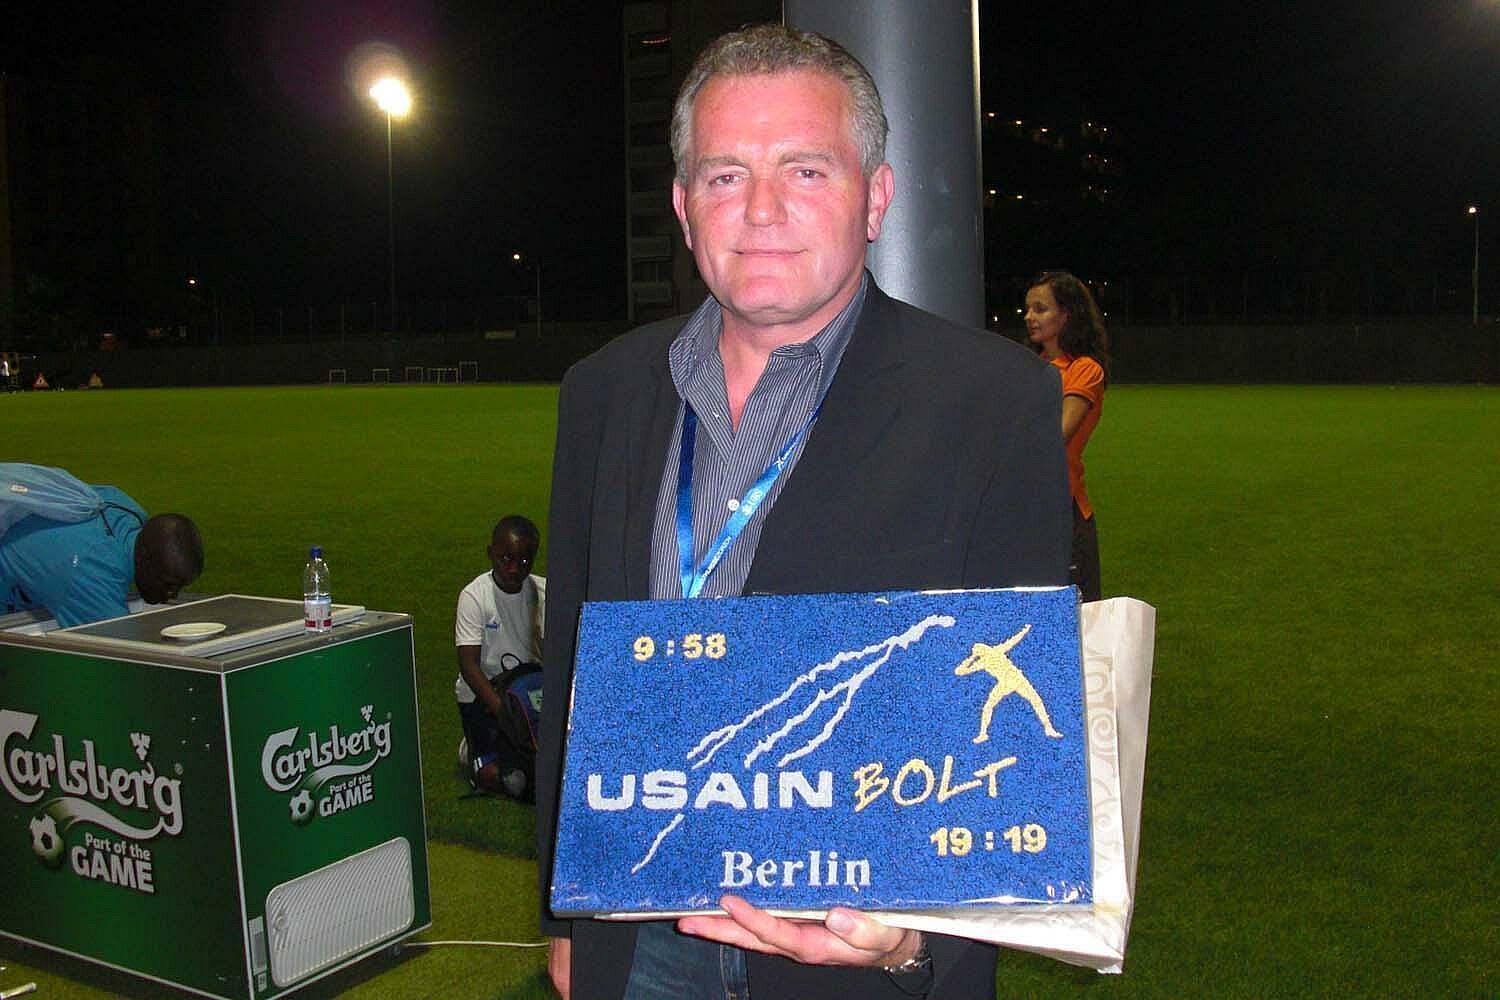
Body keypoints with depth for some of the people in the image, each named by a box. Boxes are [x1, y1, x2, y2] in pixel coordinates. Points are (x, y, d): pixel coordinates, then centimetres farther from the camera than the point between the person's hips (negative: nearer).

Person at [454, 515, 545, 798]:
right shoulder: (475, 595, -14)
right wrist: (500, 707, -30)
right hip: (482, 692, -4)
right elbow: (468, 663, -18)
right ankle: (473, 750, 15)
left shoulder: (543, 592, -3)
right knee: (500, 776, -19)